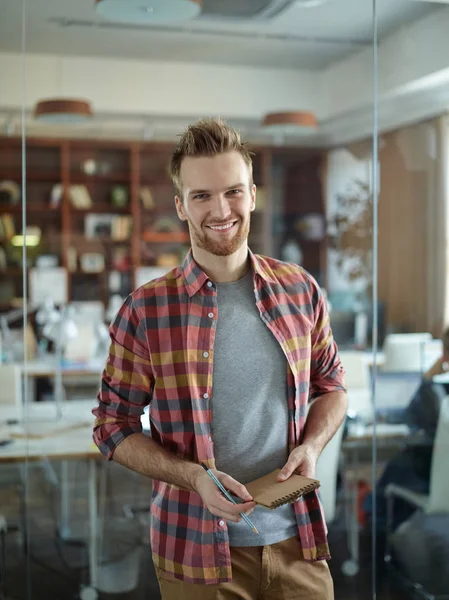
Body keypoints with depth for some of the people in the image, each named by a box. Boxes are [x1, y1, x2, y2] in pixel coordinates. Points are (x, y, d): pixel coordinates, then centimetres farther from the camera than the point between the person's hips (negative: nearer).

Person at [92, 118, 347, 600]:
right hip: (198, 550, -2)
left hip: (298, 542, 3)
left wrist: (312, 444, -8)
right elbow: (113, 425, -3)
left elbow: (330, 386, 12)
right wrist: (194, 476, -17)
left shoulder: (300, 290, 0)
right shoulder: (146, 310, -8)